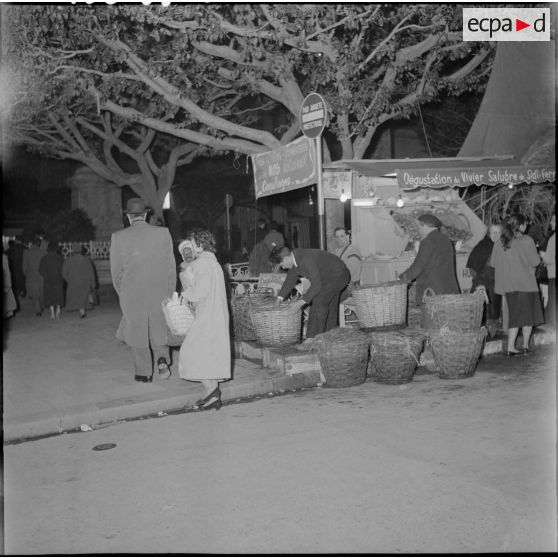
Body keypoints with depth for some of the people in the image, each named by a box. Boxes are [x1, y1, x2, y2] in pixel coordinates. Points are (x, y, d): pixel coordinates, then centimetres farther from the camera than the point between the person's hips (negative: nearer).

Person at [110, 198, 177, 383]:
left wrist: (122, 293, 13)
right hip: (159, 292, 2)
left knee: (136, 331, 12)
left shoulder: (118, 237, -7)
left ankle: (144, 372, 18)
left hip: (132, 294, -1)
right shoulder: (163, 233, -4)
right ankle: (162, 358, -1)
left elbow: (116, 270, -1)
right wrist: (170, 293, 10)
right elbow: (171, 266, 0)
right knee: (158, 328, 20)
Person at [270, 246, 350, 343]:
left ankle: (313, 338, -20)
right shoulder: (294, 256, -5)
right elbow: (291, 277, 10)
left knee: (319, 300, -20)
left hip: (338, 275, -10)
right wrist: (280, 296, 9)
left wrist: (303, 301, -26)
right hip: (328, 277, 10)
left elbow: (316, 285, -31)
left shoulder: (306, 261, -34)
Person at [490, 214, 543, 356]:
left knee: (514, 315, 11)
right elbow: (535, 261, -8)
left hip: (508, 285, 4)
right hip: (525, 283, -4)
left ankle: (511, 348, 2)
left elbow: (493, 263, 5)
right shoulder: (527, 241, -9)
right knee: (528, 315, 11)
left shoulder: (500, 242, 3)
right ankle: (525, 346, 18)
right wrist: (537, 255, 13)